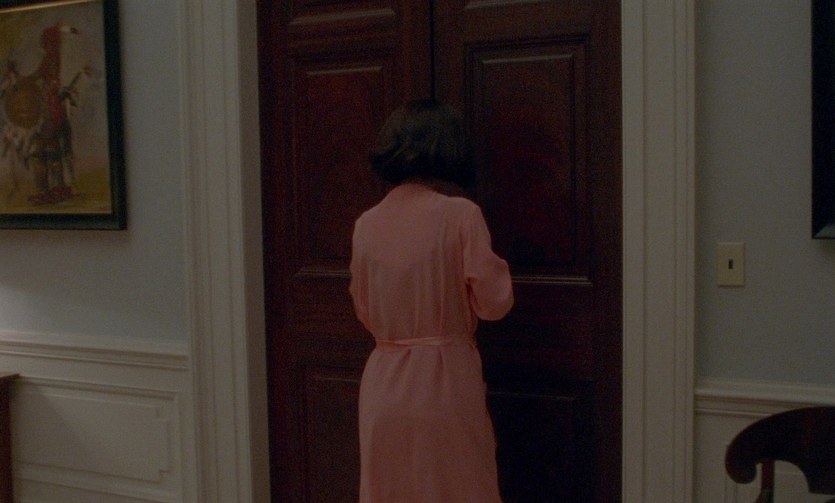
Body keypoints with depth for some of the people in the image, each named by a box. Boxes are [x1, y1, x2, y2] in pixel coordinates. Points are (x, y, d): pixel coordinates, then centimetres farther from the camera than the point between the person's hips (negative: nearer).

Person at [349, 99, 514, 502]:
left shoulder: (366, 224, 2)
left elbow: (364, 310, 10)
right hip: (445, 381, -4)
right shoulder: (459, 214, -12)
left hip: (384, 382, 4)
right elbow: (494, 302, -9)